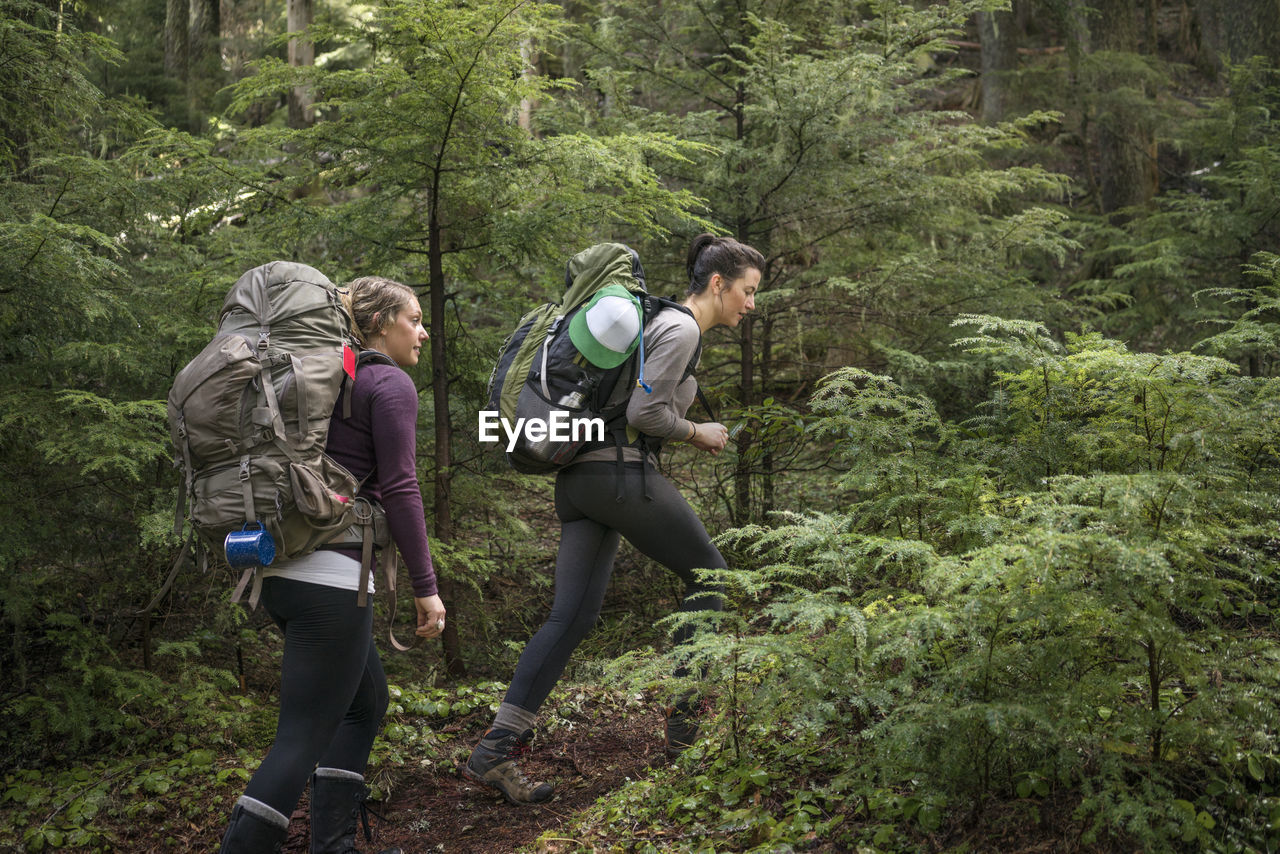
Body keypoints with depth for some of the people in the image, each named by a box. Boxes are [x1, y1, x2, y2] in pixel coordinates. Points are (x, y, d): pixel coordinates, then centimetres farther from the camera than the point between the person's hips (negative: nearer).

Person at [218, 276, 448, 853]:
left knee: (367, 699, 21)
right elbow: (399, 490, -12)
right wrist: (425, 586, -9)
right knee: (304, 737, -5)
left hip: (282, 568, 9)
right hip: (331, 573, -9)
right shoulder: (391, 384, -6)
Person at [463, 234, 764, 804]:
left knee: (572, 616, 3)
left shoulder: (666, 324, 23)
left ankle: (493, 752, -3)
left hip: (579, 476, 9)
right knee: (708, 574, 7)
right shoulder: (681, 330, -8)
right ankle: (687, 724, 11)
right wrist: (697, 433, -1)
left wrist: (689, 434, 17)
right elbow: (642, 411, -17)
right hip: (620, 473, -9)